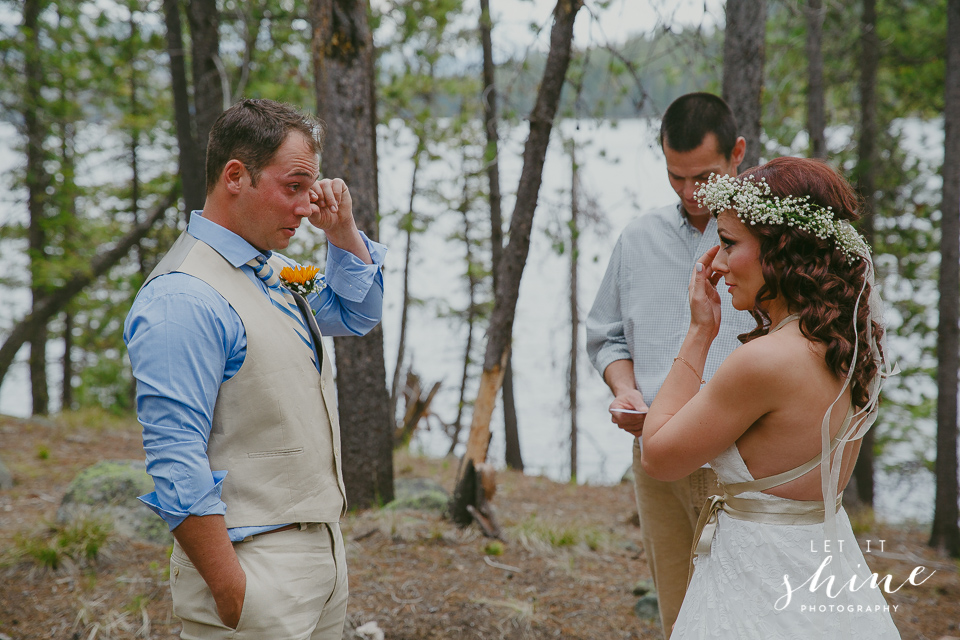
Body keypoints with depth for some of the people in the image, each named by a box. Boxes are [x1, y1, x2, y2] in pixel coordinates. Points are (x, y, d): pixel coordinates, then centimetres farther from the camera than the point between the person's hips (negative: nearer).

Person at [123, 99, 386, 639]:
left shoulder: (277, 270, 10)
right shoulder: (182, 300, -18)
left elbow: (358, 314, 28)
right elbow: (176, 466, -22)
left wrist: (343, 232, 10)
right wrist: (231, 591, -23)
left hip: (324, 548, 9)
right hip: (255, 566, -9)